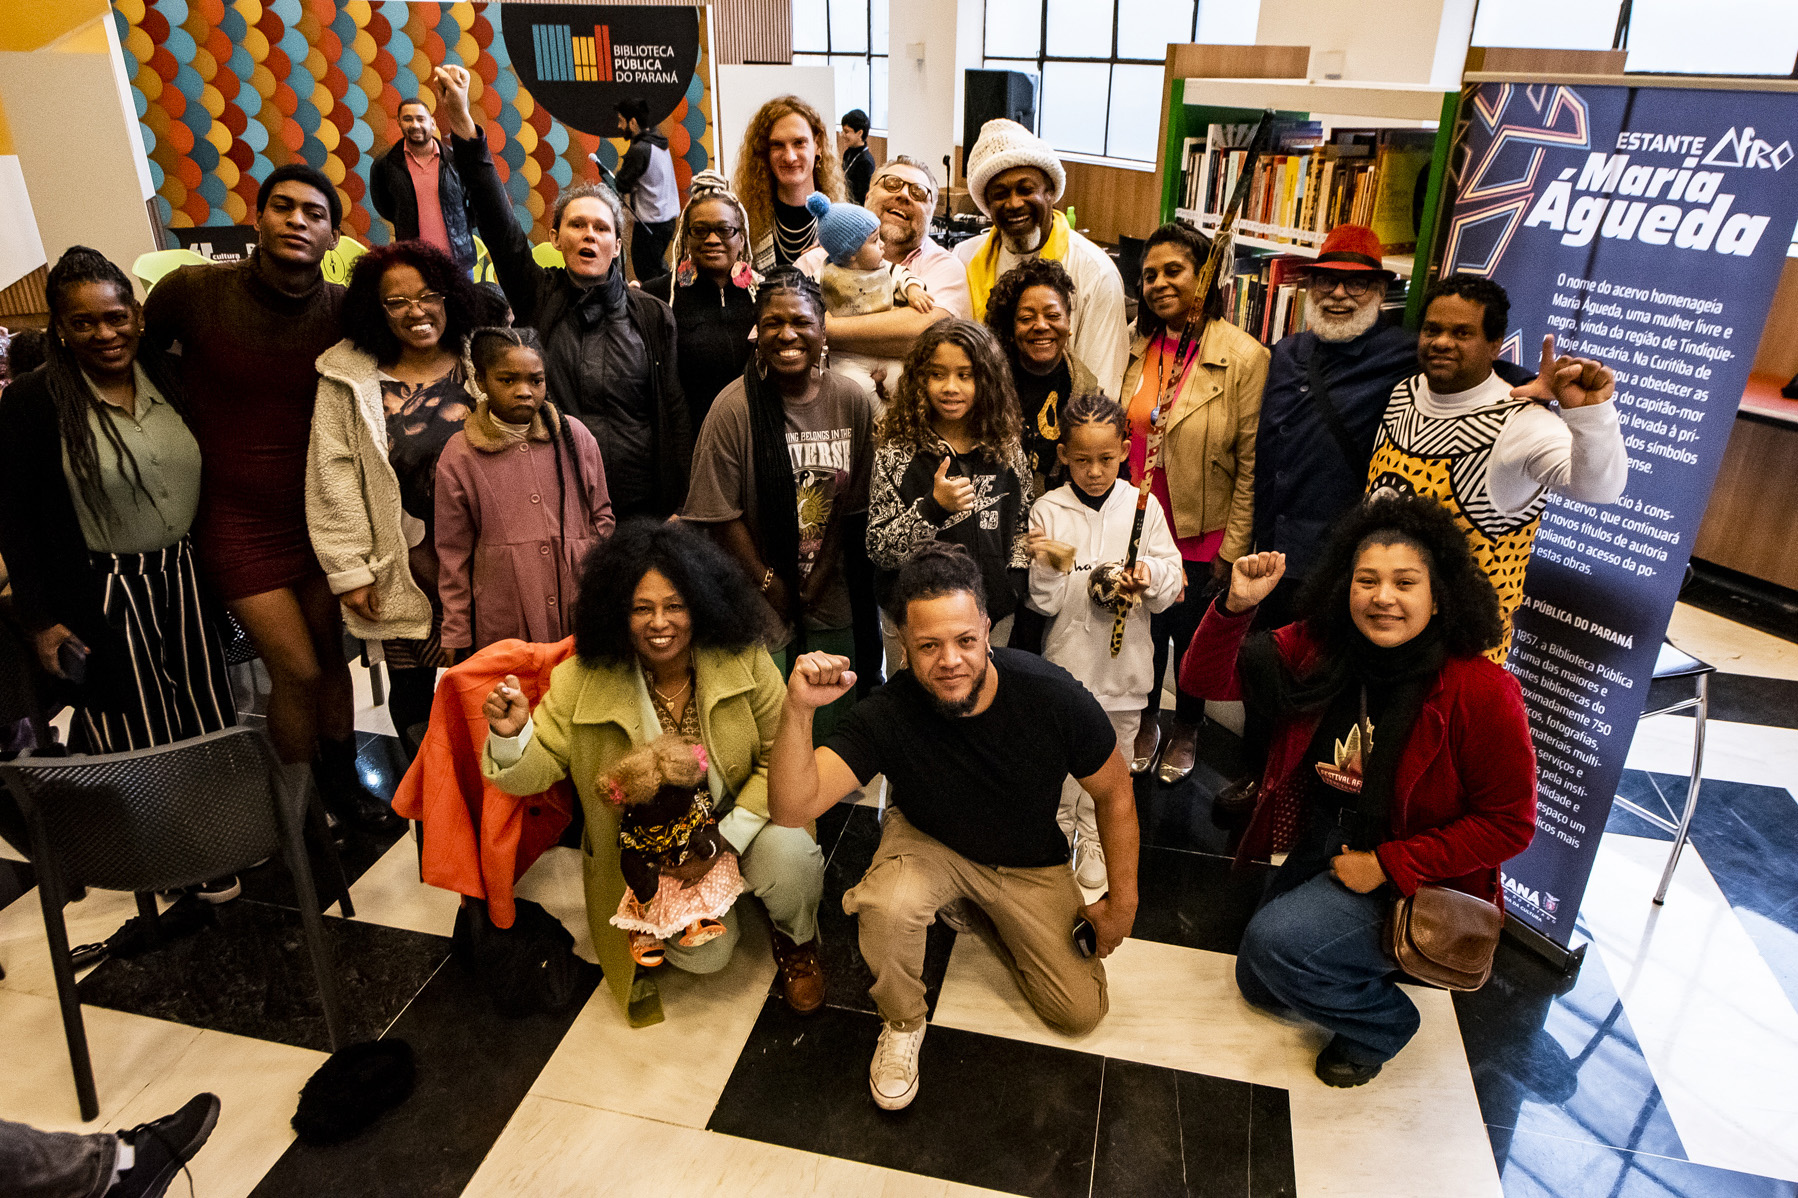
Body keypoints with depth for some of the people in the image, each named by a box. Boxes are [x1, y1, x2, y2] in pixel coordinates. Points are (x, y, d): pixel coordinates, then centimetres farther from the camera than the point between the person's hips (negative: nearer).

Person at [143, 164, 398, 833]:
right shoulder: (192, 291, -13)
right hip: (239, 522, -2)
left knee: (331, 653, 13)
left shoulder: (343, 311, -9)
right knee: (297, 671, -3)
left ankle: (341, 781, 35)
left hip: (319, 513, 3)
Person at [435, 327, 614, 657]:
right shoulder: (459, 456, -1)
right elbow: (454, 554, 4)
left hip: (581, 610, 2)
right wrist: (457, 639, 5)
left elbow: (601, 518, 13)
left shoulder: (575, 437, 4)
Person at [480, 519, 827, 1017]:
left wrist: (727, 839, -22)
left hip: (738, 819, 0)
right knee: (705, 953, -17)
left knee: (788, 856, -31)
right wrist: (511, 735, -34)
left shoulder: (744, 660, -16)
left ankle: (797, 942, 6)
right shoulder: (582, 681, -14)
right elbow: (539, 768, -10)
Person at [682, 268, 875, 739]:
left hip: (830, 605, 4)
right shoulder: (734, 408, -13)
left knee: (833, 723, 15)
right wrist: (770, 585, -7)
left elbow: (855, 504, 3)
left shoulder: (853, 402, -2)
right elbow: (720, 515, -10)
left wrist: (818, 580, -2)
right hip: (759, 611, -3)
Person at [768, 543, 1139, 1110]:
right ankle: (902, 1022, -1)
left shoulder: (1055, 698, -28)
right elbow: (793, 807, -39)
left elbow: (1114, 791, -10)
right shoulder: (887, 715, -30)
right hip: (930, 845, -2)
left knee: (1081, 1011, -2)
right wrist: (797, 712, -56)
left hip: (1030, 863, 2)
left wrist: (1123, 899, -4)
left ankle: (972, 911, 22)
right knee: (887, 906, -35)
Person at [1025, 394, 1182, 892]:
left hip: (1123, 660, 1)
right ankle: (1058, 833, 36)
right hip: (1066, 658, -1)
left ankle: (1096, 842, 34)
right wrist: (1050, 569, -25)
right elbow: (1044, 603, -6)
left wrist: (1149, 576, -20)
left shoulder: (1143, 507, -3)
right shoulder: (1048, 510, -7)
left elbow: (1171, 581, 1)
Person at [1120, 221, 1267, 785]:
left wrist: (1233, 550, -12)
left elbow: (1250, 466, -12)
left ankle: (1186, 728, 43)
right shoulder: (1132, 346, -1)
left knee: (1192, 636, 17)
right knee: (1142, 631, 19)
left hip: (1202, 537, -3)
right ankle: (1146, 724, 45)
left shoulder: (1244, 357, -14)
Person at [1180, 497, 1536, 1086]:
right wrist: (1235, 607, -32)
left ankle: (1381, 1022, 5)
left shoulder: (1481, 691, -24)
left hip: (1416, 878, -6)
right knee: (1259, 983, 16)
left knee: (1276, 943, -24)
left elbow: (1508, 823, -18)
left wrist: (1385, 864, -21)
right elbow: (1205, 678, -13)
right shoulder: (1317, 649, -12)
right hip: (1321, 850, 6)